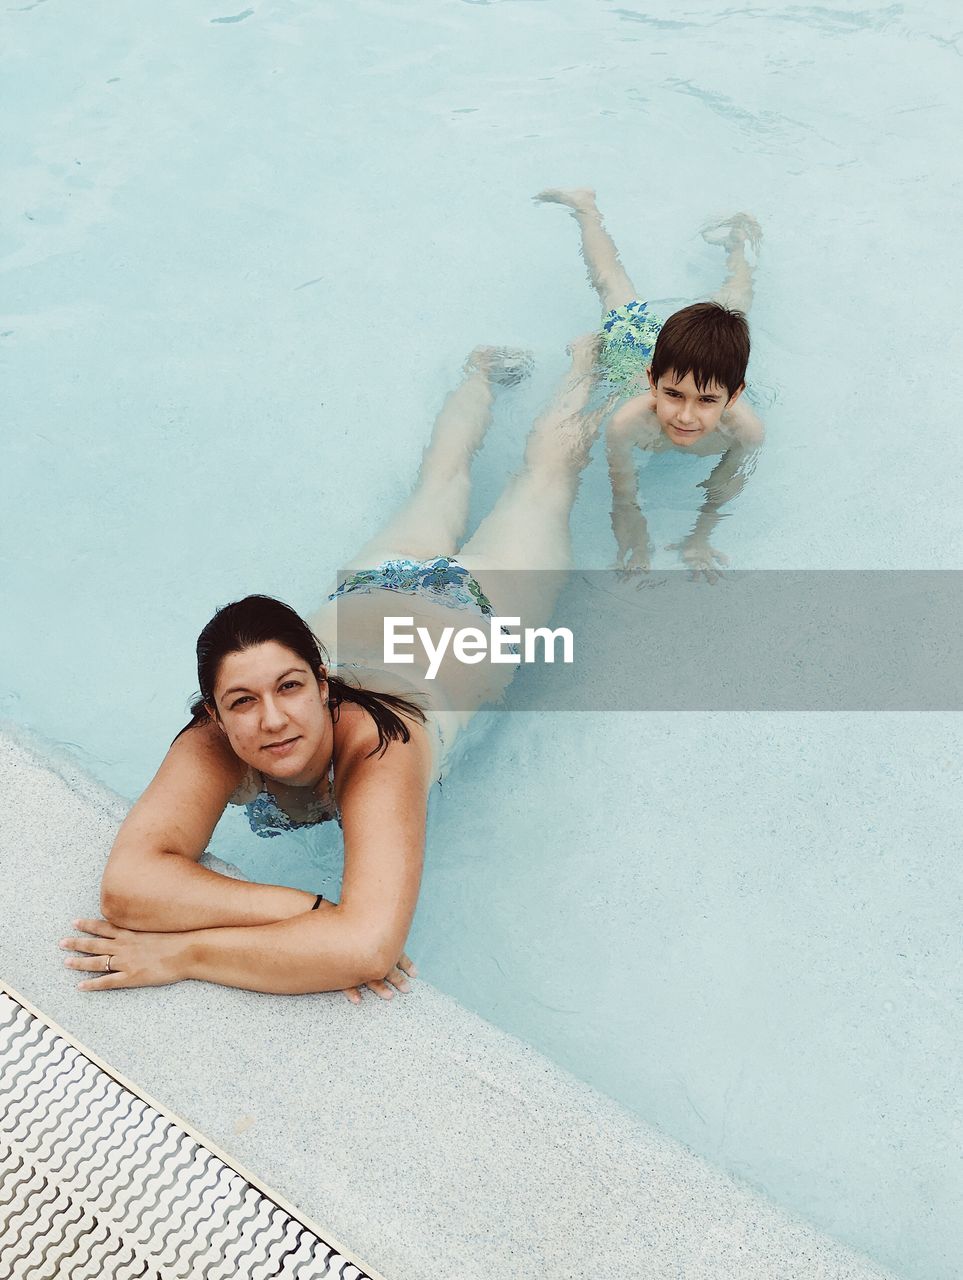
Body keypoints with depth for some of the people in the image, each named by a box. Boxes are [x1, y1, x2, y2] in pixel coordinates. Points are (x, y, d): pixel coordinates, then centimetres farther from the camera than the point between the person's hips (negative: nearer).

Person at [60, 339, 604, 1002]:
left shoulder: (380, 742, -53)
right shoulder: (212, 745, -42)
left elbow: (367, 947, -62)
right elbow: (125, 884, -51)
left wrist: (183, 952, -61)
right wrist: (314, 913, -59)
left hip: (476, 607, -3)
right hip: (368, 595, 3)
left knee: (543, 475, 27)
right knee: (439, 484, 34)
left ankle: (583, 365, 56)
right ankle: (484, 371, 64)